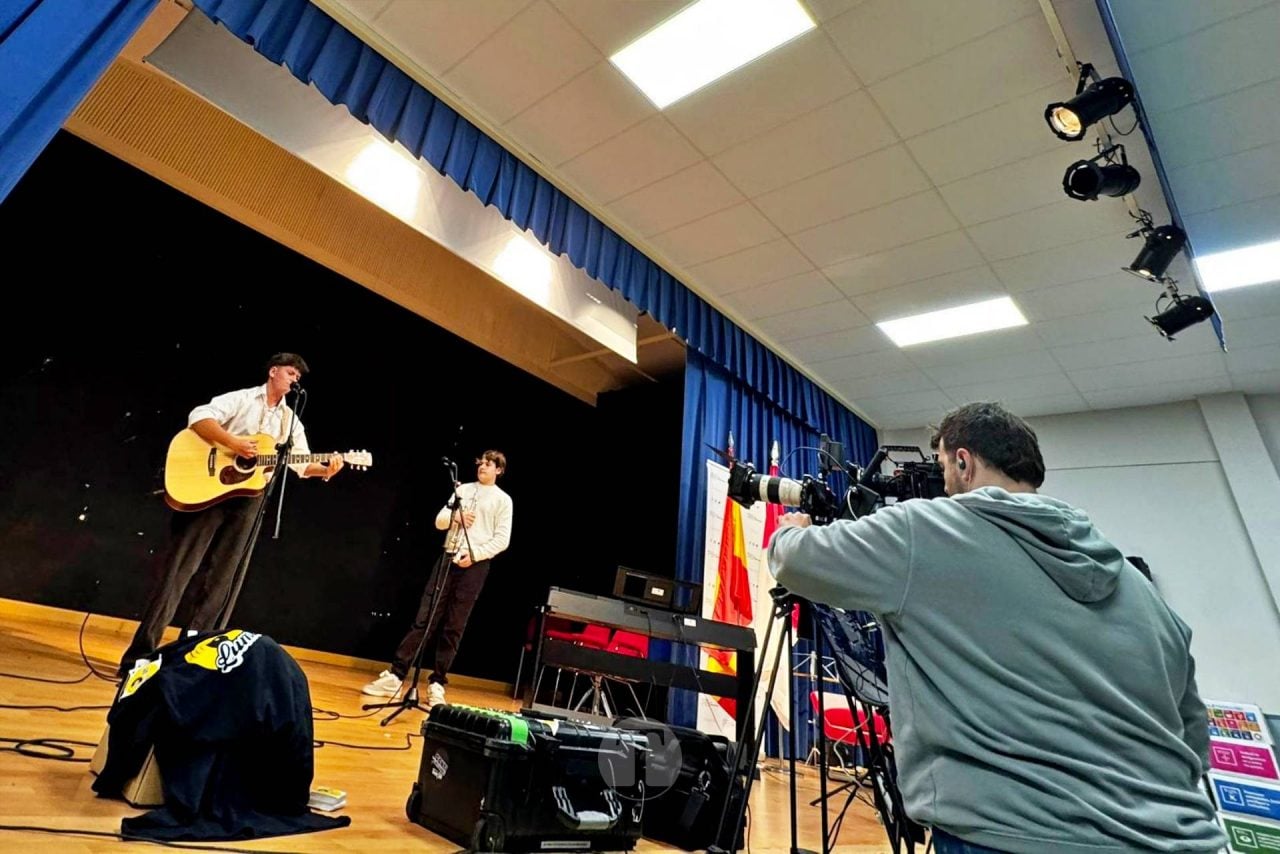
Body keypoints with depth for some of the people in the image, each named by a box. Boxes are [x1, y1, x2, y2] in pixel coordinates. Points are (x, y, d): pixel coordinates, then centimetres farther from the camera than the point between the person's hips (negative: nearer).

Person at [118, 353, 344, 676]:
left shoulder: (292, 422, 13)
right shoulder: (242, 399, 0)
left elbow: (302, 464, 10)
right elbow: (198, 417, -13)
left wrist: (325, 470, -10)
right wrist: (233, 443, -24)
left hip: (247, 499, 4)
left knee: (221, 578, 7)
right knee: (179, 569, -1)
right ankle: (140, 654, 8)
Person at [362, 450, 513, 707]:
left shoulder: (503, 500, 1)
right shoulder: (463, 490, 12)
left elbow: (502, 540, -4)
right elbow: (439, 521, 9)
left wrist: (475, 555, -14)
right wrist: (455, 516, -12)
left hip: (475, 566, -3)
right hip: (448, 558, 3)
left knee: (453, 627, 3)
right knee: (424, 619, 2)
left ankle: (437, 684, 13)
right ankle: (395, 675, 9)